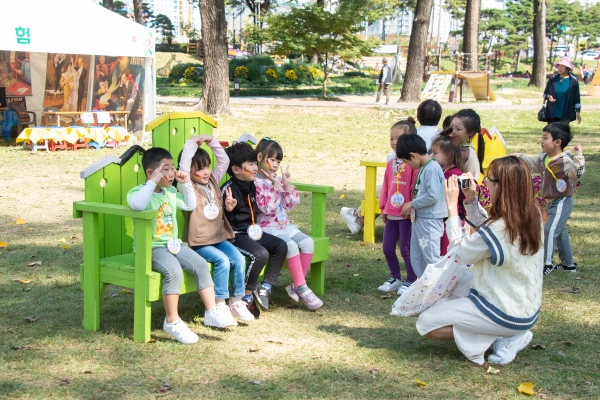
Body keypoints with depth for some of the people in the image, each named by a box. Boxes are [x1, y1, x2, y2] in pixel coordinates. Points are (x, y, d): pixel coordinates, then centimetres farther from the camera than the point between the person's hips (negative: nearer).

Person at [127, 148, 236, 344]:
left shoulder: (171, 192, 12)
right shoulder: (139, 191, -11)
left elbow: (190, 205, 21)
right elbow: (136, 205, -35)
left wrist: (186, 183, 9)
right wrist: (152, 182, -32)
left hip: (173, 244, 8)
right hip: (150, 247, -8)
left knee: (200, 264, -10)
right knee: (174, 270, -30)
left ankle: (211, 312, -3)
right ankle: (172, 321, -17)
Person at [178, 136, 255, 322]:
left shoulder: (213, 181, 12)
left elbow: (224, 160, 13)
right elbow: (183, 166, -24)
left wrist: (211, 141, 4)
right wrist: (191, 143, -17)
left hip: (219, 237, 6)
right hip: (198, 242, -6)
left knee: (238, 259, -14)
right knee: (222, 260, -26)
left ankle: (236, 302, -2)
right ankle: (219, 305, -18)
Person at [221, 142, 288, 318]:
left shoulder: (251, 186, 10)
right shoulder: (228, 189, -17)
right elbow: (222, 219, -19)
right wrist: (228, 209, -36)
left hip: (251, 231, 9)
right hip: (235, 234, -9)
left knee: (281, 246, 0)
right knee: (260, 254, -28)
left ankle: (265, 287, 3)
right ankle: (246, 297, -13)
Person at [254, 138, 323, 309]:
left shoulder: (278, 180, 12)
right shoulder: (256, 183, -11)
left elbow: (293, 203, 10)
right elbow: (267, 208, -20)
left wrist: (287, 185, -2)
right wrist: (275, 186, -21)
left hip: (284, 226, 8)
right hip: (267, 228, -8)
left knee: (308, 242, -13)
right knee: (291, 245, -30)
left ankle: (296, 286, -6)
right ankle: (302, 289, -20)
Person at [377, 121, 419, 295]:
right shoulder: (391, 163, 10)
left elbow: (416, 188, -14)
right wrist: (383, 208, 14)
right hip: (391, 214, 7)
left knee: (406, 249, 1)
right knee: (387, 248, 11)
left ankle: (411, 281, 16)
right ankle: (395, 278, 28)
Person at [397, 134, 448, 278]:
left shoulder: (432, 169, -17)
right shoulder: (424, 168, 12)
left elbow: (433, 196, -24)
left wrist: (412, 204, -13)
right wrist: (413, 208, 8)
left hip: (430, 221, -10)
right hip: (419, 219, 10)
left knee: (431, 258, -2)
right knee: (416, 258, 15)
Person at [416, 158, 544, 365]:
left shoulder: (500, 229, -29)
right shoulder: (531, 216, -4)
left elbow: (459, 253, -14)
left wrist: (452, 206, -12)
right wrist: (471, 200, 0)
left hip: (506, 314, -9)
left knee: (426, 323, -2)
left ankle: (502, 338, -2)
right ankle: (509, 332, 11)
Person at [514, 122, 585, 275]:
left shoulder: (564, 160, -23)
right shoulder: (544, 158, 3)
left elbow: (577, 173, -38)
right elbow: (532, 164, 22)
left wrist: (579, 156, -45)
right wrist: (520, 157, 14)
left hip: (562, 202, -9)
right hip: (551, 202, 9)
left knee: (550, 230, -15)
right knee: (560, 232, 18)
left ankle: (547, 264, -7)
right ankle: (568, 264, 30)